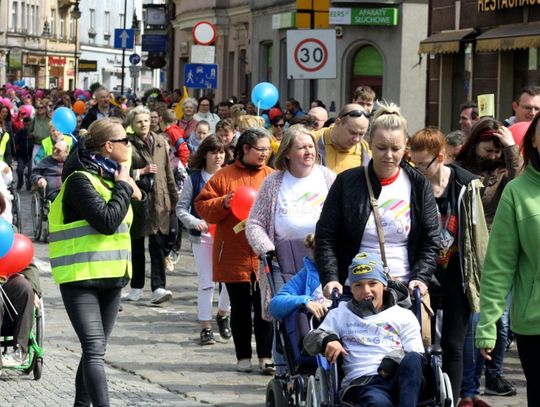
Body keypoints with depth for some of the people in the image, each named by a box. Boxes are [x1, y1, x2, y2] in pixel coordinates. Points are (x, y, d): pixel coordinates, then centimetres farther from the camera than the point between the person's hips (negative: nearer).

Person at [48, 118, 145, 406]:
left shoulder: (109, 175, 14)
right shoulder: (80, 180, -13)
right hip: (81, 277, -9)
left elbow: (134, 215, 23)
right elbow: (107, 221, -24)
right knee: (94, 349, -18)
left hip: (110, 275, 9)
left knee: (96, 348, 14)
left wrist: (135, 194, 2)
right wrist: (124, 186, -12)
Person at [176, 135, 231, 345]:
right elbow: (181, 208, 3)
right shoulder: (194, 179, 1)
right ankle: (206, 327, 9)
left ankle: (222, 315, 23)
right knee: (206, 283, 0)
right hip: (202, 237, -1)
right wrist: (194, 222, -13)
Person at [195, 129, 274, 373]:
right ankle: (243, 356, 17)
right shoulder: (224, 176, 3)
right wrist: (222, 204, -15)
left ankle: (266, 356, 7)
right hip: (234, 255, 0)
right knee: (240, 307, 8)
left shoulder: (272, 177, 7)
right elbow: (202, 206, 2)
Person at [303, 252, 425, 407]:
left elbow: (417, 357, 11)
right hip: (361, 384, -1)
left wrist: (393, 361, -11)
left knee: (412, 359, -35)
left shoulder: (404, 316, 24)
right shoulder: (341, 314, 29)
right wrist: (327, 340, -5)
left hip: (398, 379, 2)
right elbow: (309, 341, 19)